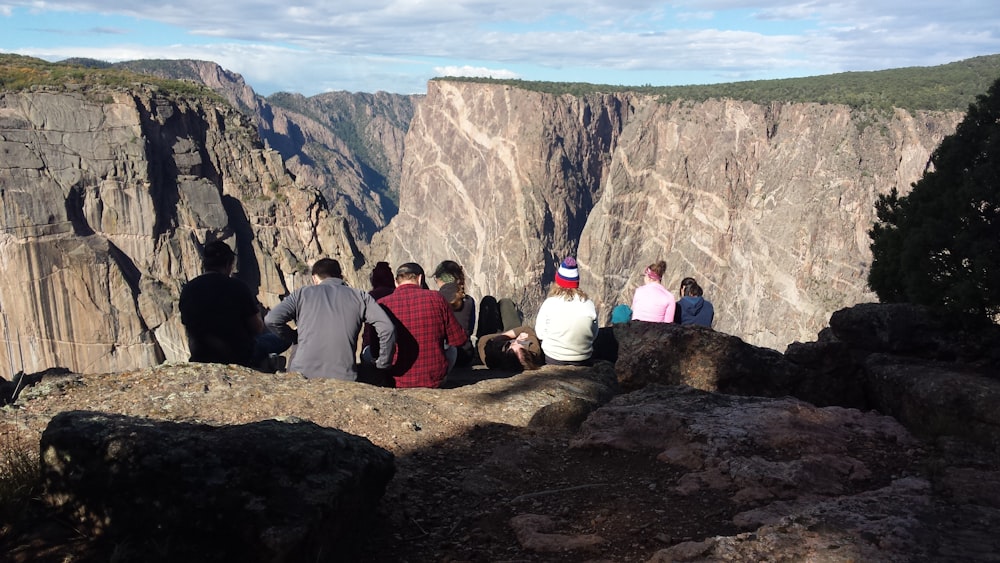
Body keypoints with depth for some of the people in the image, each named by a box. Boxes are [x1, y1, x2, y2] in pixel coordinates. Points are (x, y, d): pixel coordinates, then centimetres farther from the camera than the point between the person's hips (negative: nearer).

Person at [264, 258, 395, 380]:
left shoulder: (302, 293, 12)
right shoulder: (360, 297, 12)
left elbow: (271, 320, 1)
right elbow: (387, 328, 2)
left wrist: (292, 337, 18)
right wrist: (383, 364, 13)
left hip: (303, 373, 1)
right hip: (343, 377, -1)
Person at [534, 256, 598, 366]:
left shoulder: (549, 303, -13)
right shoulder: (589, 305, -8)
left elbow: (540, 334, -5)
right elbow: (594, 335, 3)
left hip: (553, 360, -2)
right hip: (583, 362, 2)